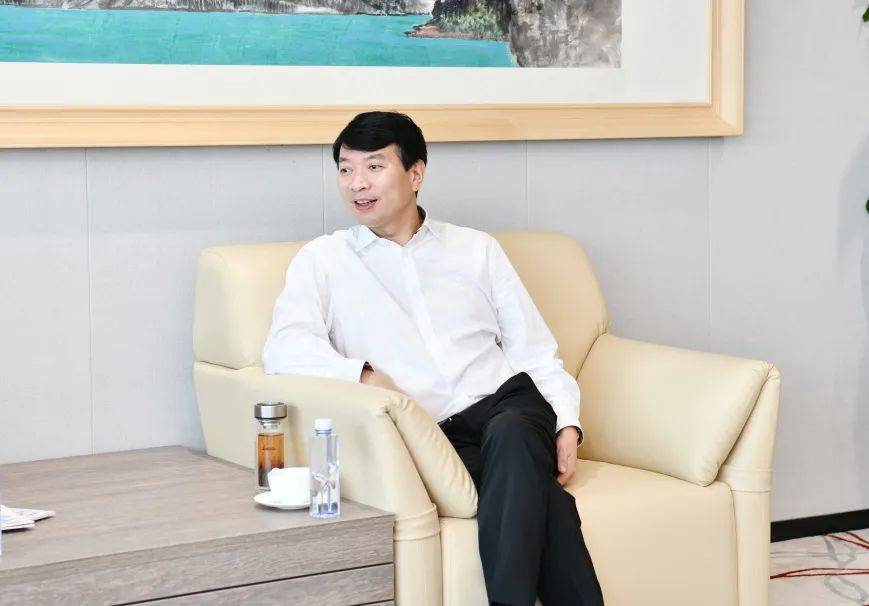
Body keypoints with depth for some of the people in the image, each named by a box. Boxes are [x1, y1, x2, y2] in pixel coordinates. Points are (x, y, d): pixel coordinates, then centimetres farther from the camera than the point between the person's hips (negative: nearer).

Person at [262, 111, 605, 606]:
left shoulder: (477, 249, 21)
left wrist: (567, 425, -1)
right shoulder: (323, 260, 15)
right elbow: (284, 348, -3)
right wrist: (364, 376, -21)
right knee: (539, 493, -32)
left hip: (509, 403, 2)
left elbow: (537, 352, 17)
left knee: (510, 436, -36)